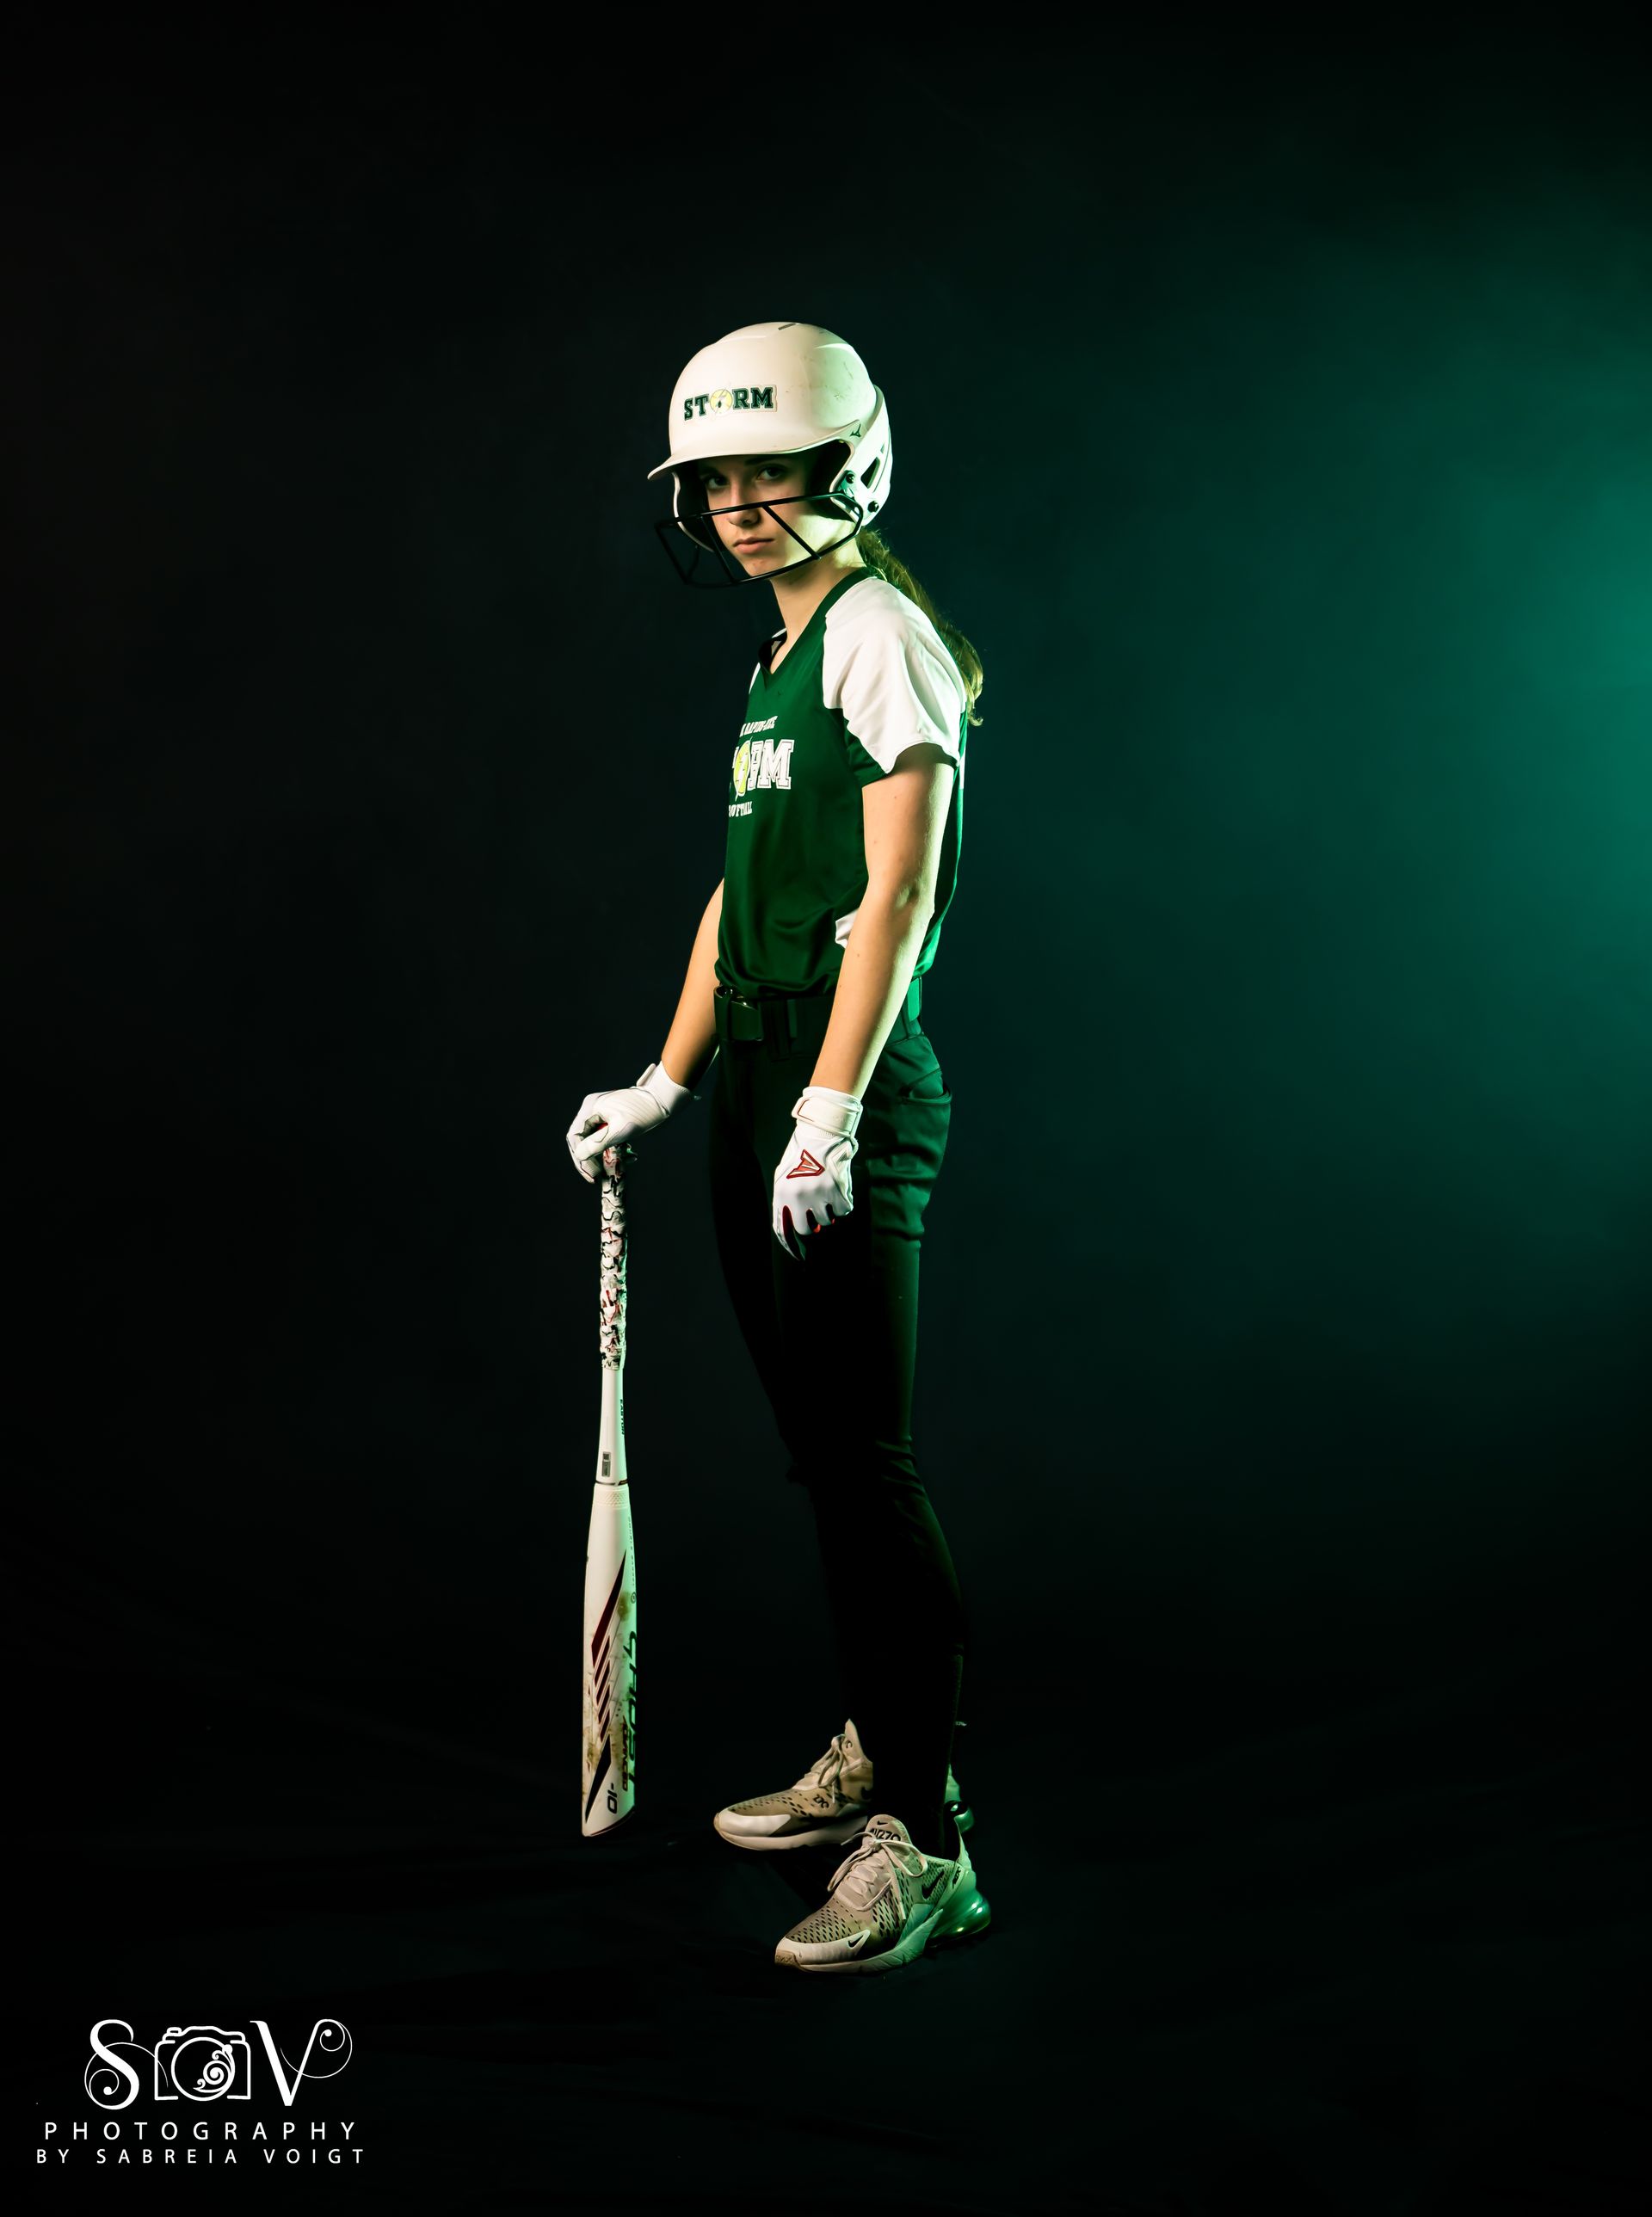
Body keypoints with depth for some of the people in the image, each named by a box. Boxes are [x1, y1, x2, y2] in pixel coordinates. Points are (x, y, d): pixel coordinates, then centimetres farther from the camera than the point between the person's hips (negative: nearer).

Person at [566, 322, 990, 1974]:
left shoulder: (882, 631, -7)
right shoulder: (779, 660, 20)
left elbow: (900, 888, -16)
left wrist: (830, 1113, -21)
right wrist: (667, 1083, 18)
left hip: (851, 1093, -9)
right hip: (755, 1086, 9)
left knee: (861, 1455, -8)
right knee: (813, 1444, 14)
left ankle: (923, 1839, -1)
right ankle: (870, 1751, 27)